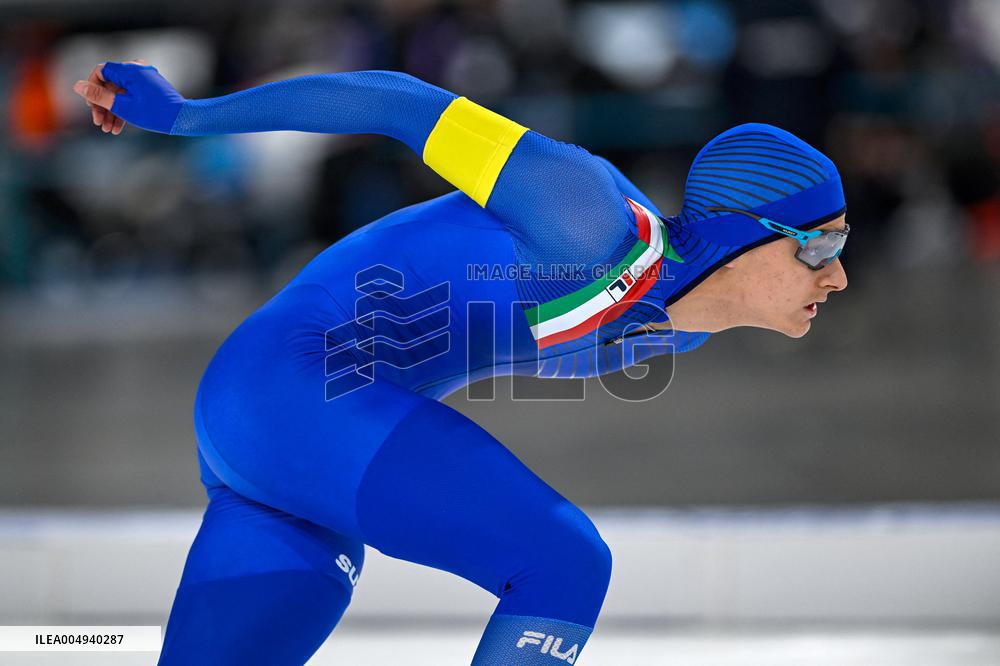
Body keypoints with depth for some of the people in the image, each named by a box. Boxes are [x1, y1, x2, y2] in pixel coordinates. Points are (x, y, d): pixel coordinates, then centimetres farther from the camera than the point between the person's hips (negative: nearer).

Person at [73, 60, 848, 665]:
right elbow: (402, 103, -14)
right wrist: (184, 115, -6)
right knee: (565, 566, -19)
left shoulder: (684, 325, 6)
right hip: (291, 377, -9)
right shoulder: (598, 219, -21)